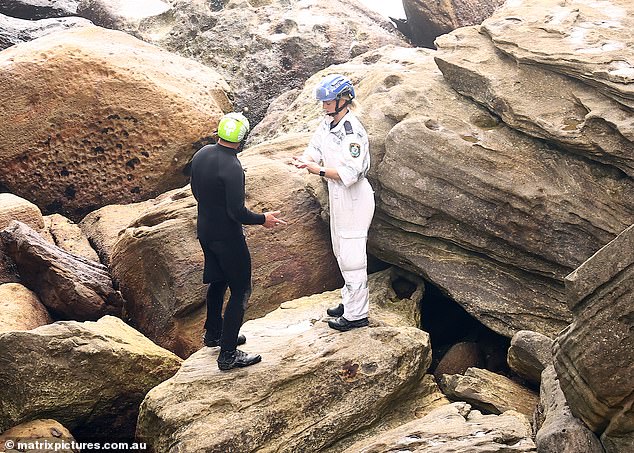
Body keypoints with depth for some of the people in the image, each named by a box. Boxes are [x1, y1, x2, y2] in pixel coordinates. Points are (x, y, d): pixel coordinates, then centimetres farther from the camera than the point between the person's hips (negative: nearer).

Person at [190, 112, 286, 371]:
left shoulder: (201, 155, -1)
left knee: (217, 281, 26)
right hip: (227, 236, -8)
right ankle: (228, 354, 3)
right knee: (240, 290, 2)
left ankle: (213, 334, 42)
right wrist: (262, 219, -10)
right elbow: (237, 212, -26)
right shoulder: (232, 167, -27)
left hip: (204, 230, 8)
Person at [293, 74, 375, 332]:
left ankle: (357, 314, 7)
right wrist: (306, 160, -18)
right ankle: (350, 301, 36)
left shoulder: (353, 132, -25)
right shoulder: (327, 124, 5)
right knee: (341, 252, 21)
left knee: (352, 257, -3)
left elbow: (349, 174, -29)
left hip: (355, 199, -10)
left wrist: (318, 170, -30)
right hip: (338, 197, 10)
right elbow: (315, 148, 4)